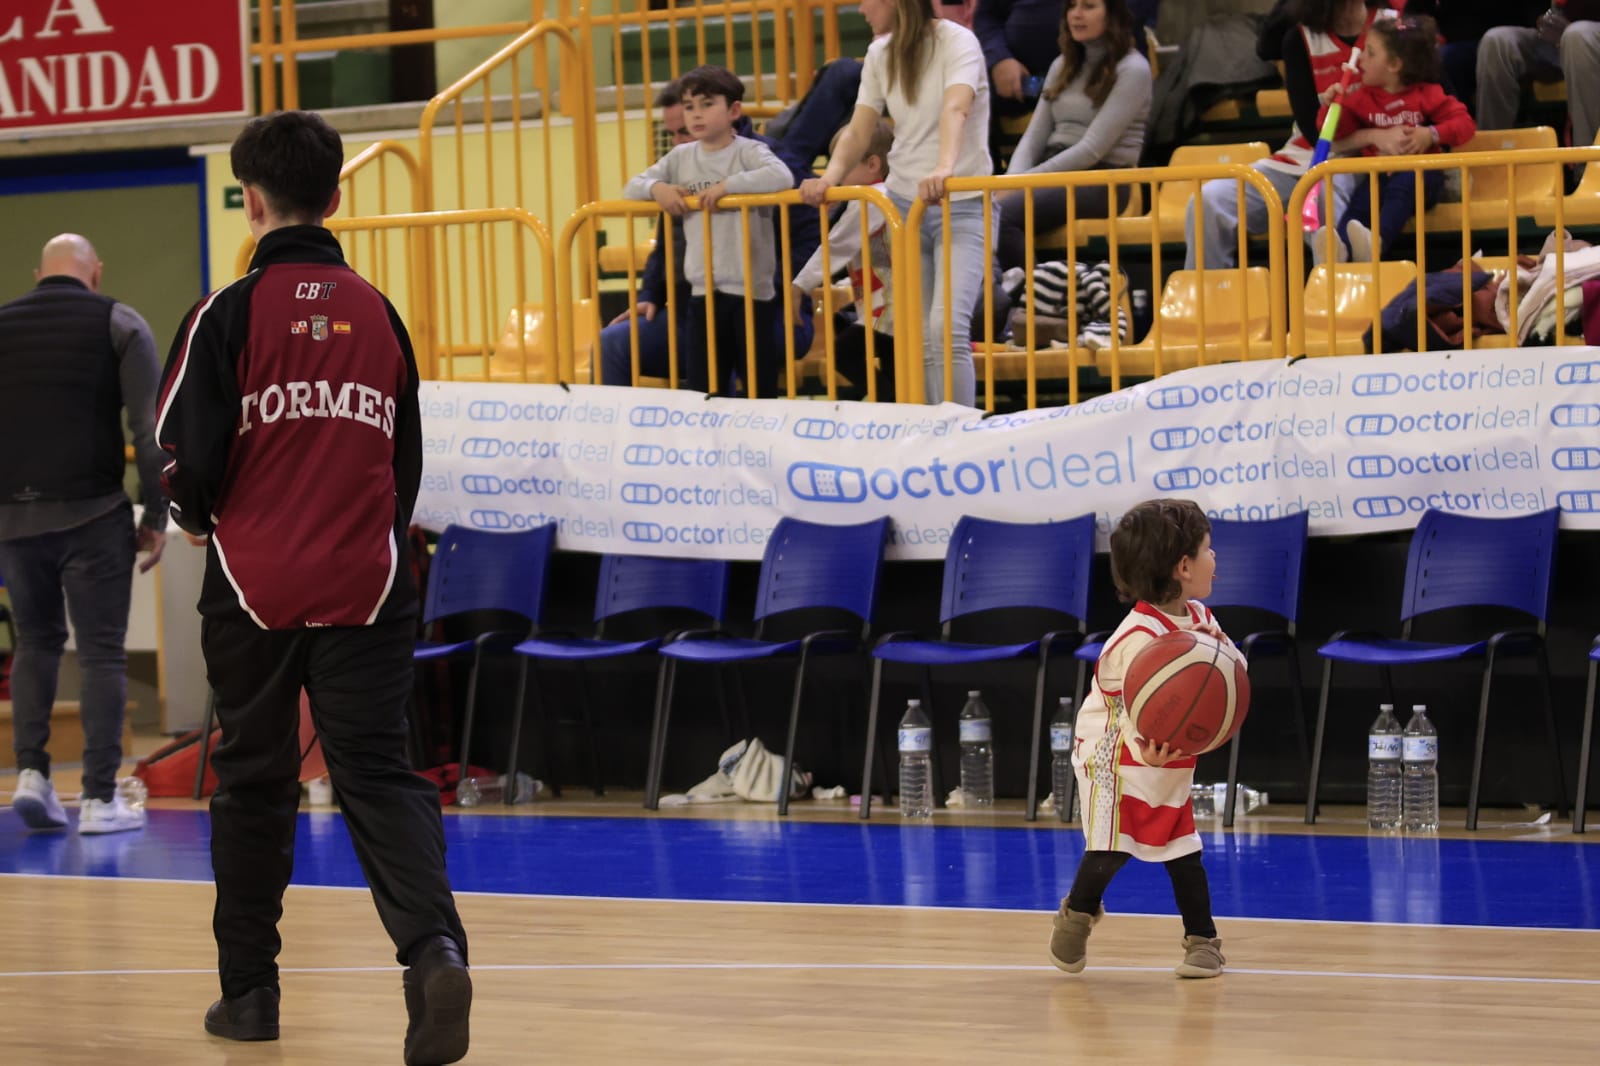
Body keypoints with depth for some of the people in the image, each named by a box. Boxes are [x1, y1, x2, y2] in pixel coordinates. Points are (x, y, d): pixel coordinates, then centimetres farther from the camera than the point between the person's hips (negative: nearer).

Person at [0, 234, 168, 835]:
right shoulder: (119, 325, 2)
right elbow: (151, 429, -6)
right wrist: (156, 516, 1)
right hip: (91, 514, -3)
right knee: (102, 653, 4)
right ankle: (99, 799, 1)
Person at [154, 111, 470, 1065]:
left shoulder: (231, 313, -7)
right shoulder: (378, 314, 6)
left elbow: (188, 457, -9)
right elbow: (408, 455, 12)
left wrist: (198, 517, 13)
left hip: (256, 584, -2)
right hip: (366, 584, 2)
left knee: (255, 784, 12)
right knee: (379, 774, -1)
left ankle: (250, 989, 20)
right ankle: (434, 944, -26)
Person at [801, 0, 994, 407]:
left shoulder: (957, 42, -11)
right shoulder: (880, 54, 6)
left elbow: (955, 109, -29)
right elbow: (858, 132, 3)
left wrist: (945, 168, -47)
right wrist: (830, 176, -17)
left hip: (962, 205, -6)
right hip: (904, 202, 6)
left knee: (947, 328, -20)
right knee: (920, 339, 2)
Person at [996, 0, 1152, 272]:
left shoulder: (1133, 70, -3)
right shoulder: (1063, 66, 19)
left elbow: (1093, 148, -12)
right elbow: (1033, 137, 15)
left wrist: (1026, 179, -15)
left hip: (1101, 181, -6)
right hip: (1055, 173, 6)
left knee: (1003, 215, -32)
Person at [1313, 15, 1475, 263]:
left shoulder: (1426, 94, 4)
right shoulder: (1363, 98, 15)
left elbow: (1464, 124, -1)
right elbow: (1337, 133, 15)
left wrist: (1430, 135, -16)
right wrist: (1332, 106, -3)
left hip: (1419, 171, -3)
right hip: (1380, 174, 3)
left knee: (1401, 187, -39)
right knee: (1360, 199, -30)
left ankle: (1377, 242, -61)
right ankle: (1339, 245, -59)